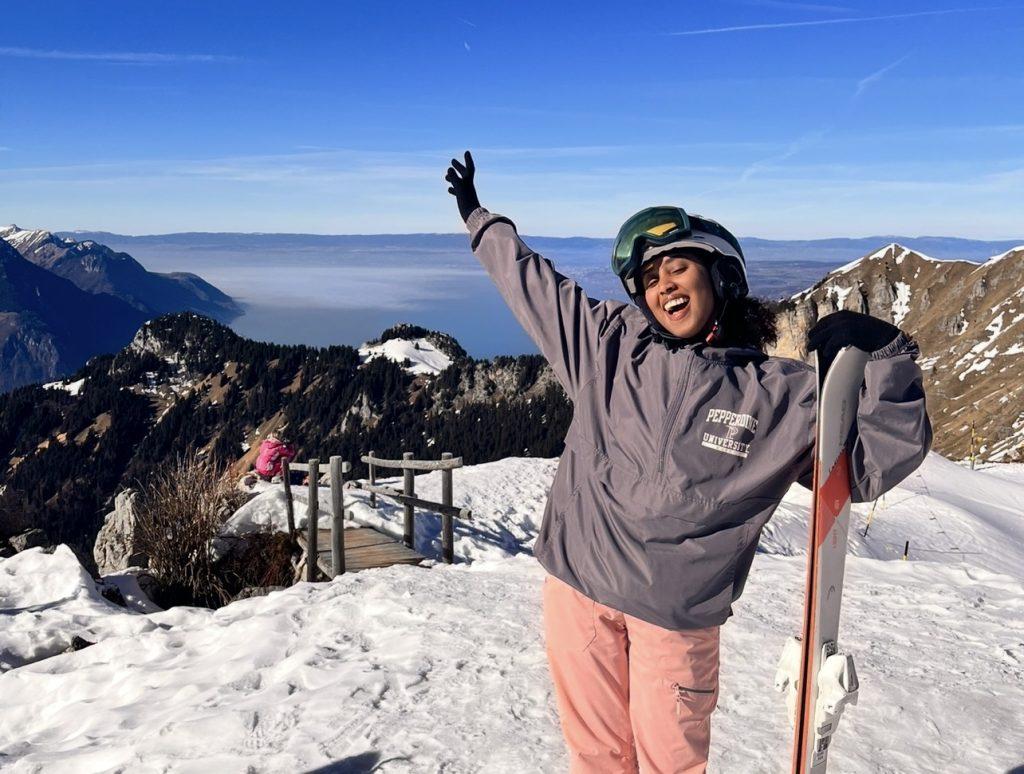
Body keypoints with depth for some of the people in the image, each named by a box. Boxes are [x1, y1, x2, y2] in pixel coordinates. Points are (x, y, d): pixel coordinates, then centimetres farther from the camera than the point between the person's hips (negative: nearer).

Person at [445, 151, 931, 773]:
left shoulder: (784, 395, -3)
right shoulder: (608, 344, 2)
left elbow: (879, 460, -3)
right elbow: (530, 282, 14)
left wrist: (886, 356, -15)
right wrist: (481, 220, 25)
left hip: (677, 616, -2)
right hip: (576, 588, 2)